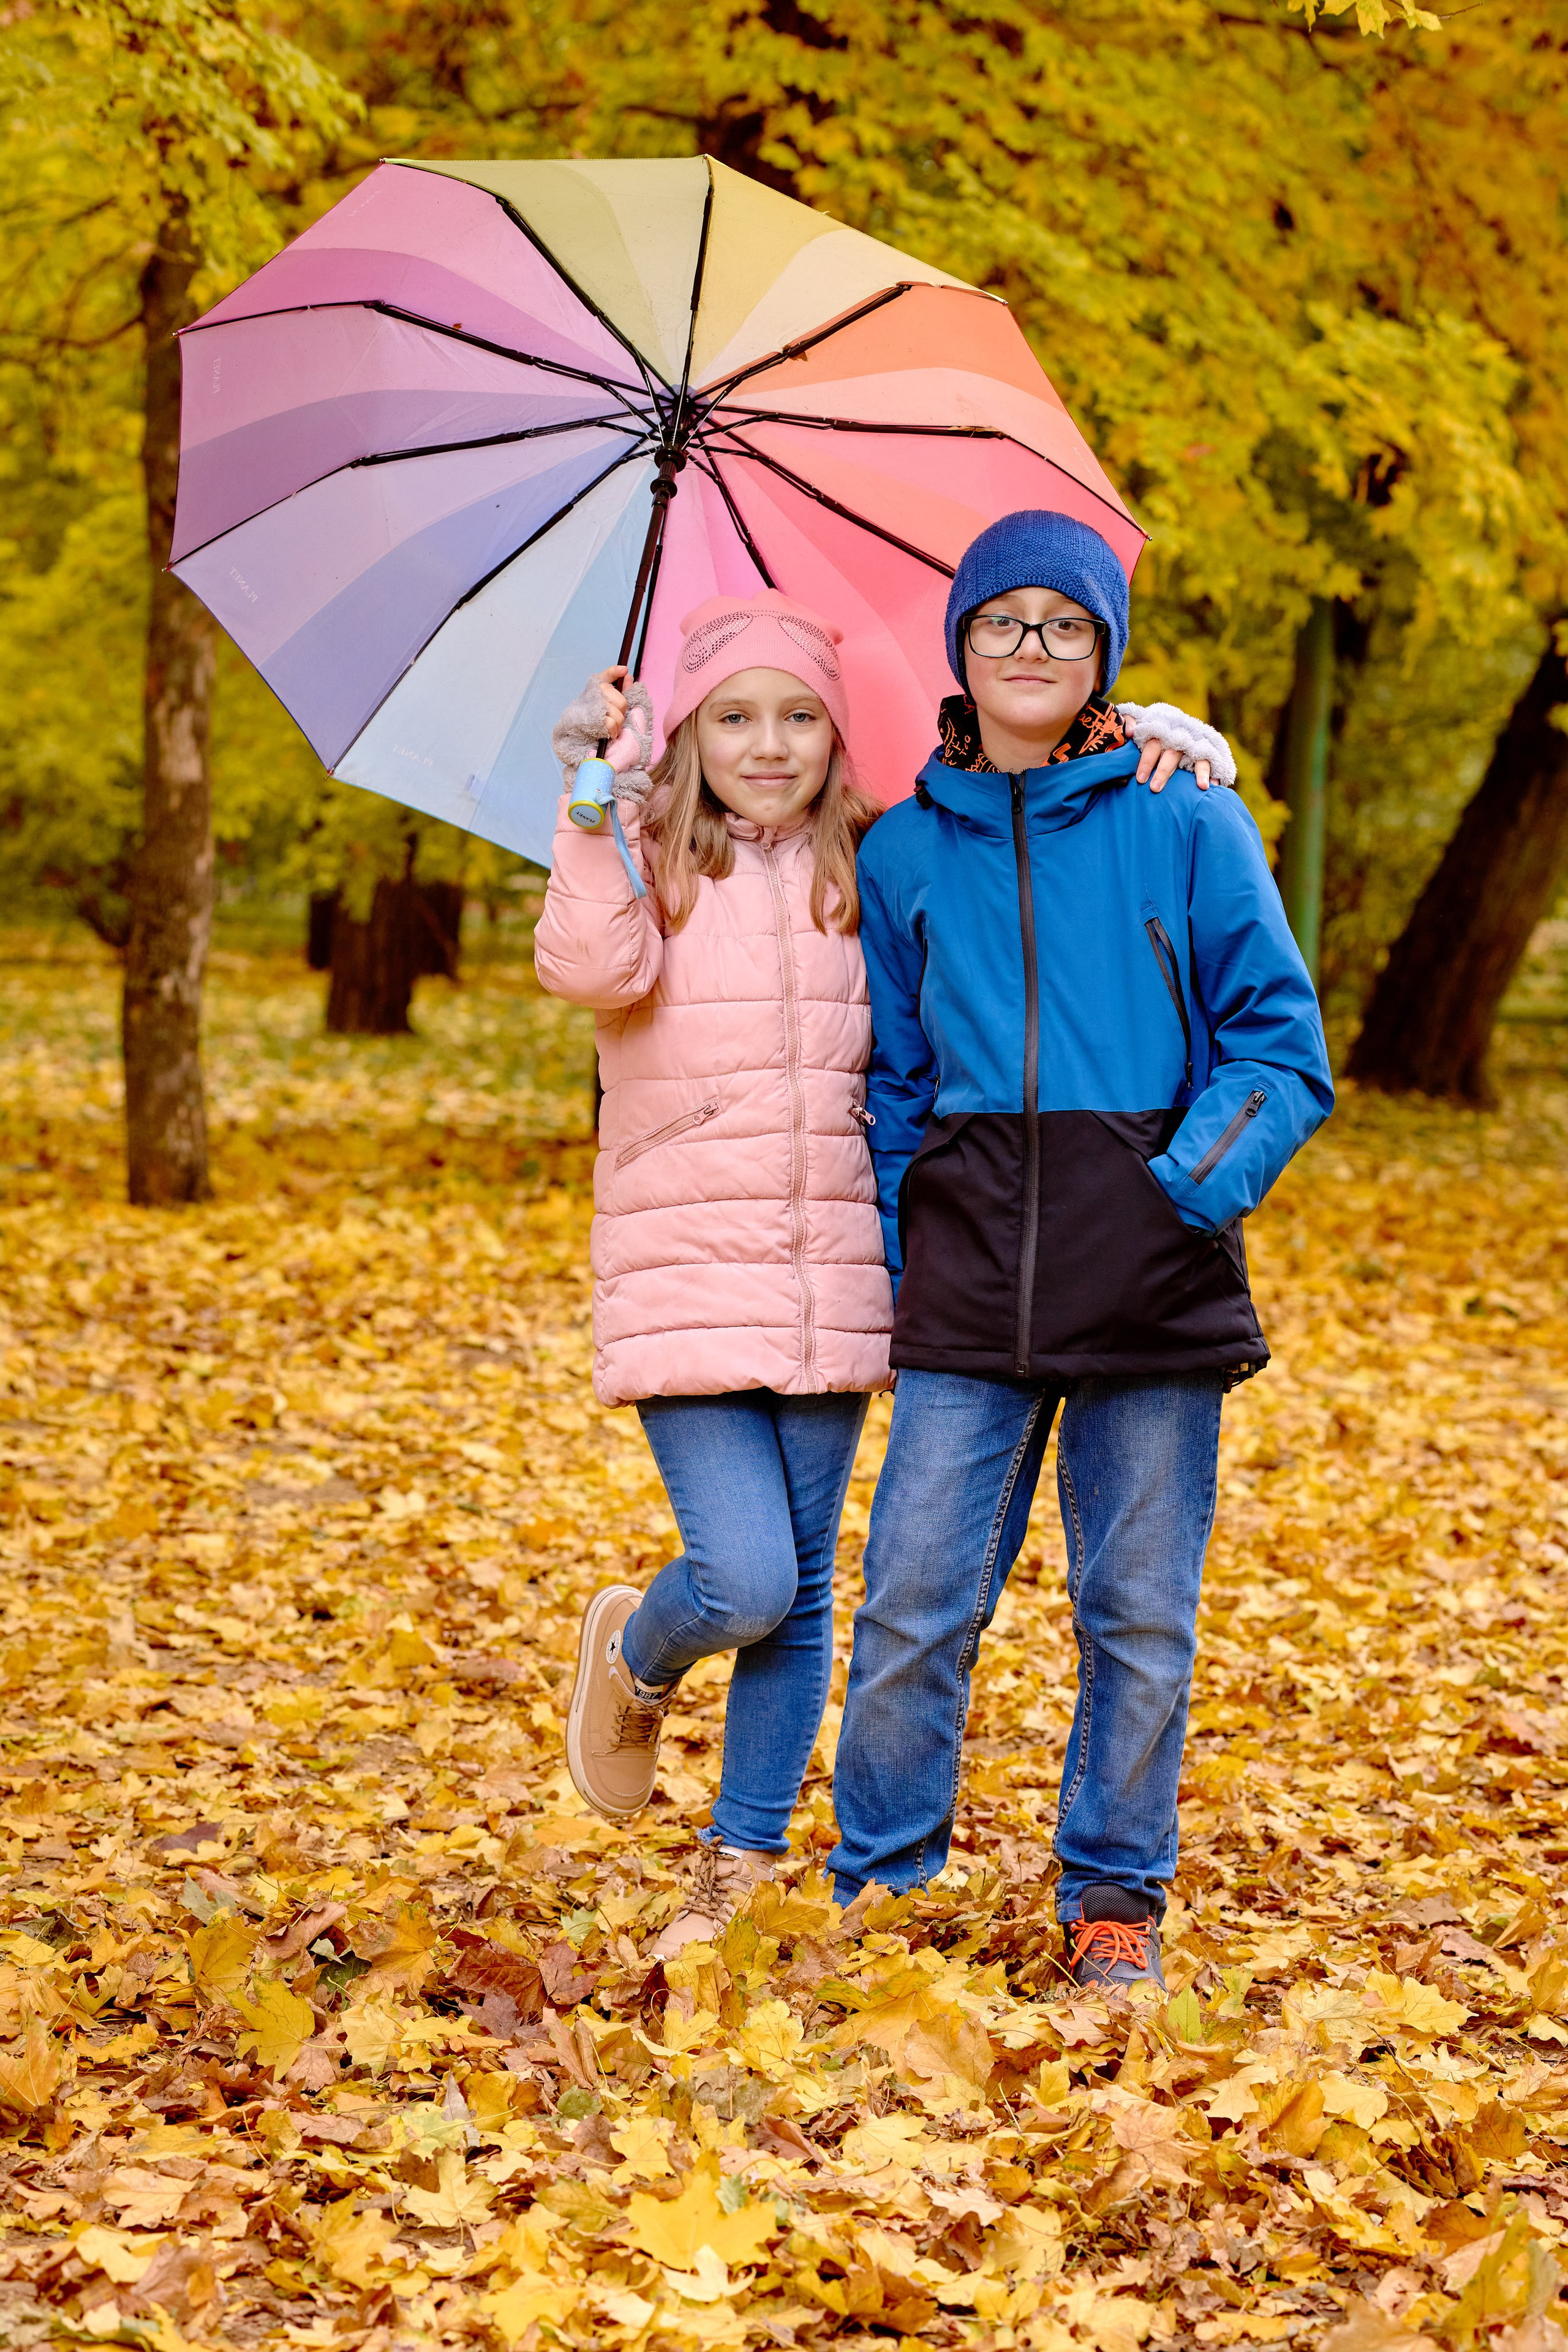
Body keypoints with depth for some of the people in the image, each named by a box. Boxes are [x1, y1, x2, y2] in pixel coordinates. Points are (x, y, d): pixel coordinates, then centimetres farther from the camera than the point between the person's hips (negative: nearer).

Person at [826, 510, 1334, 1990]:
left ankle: (1115, 1896, 21)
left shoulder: (1183, 824, 3)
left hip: (1152, 1273, -1)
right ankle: (880, 1885, 14)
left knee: (1141, 1615, 5)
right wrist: (886, 1264, 7)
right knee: (914, 1602, -3)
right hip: (971, 1268, 1)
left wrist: (1204, 1176, -12)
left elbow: (1281, 1036, 3)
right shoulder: (905, 851, 11)